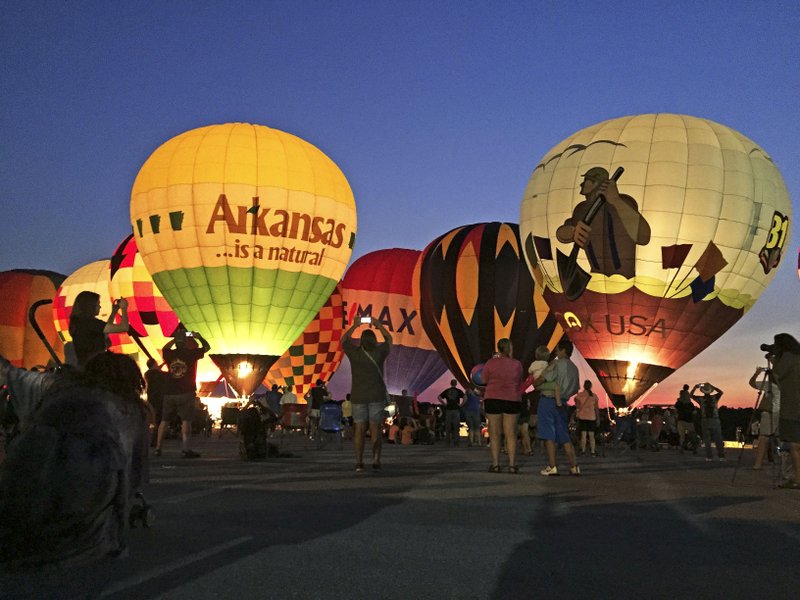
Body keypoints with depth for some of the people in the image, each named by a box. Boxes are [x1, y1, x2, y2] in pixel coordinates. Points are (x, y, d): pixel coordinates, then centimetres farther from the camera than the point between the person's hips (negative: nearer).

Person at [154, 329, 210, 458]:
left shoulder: (169, 354, 2)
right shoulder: (191, 353, -7)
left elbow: (165, 347, 27)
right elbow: (207, 347, 8)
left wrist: (176, 338, 29)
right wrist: (199, 337, 21)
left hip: (169, 393, 4)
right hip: (186, 393, -4)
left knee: (165, 420, 13)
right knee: (186, 420, -6)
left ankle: (158, 448, 17)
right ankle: (185, 450, -12)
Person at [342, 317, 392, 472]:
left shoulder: (355, 353, -5)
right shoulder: (379, 352, -6)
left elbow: (344, 341, 15)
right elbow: (389, 339, 14)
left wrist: (355, 325, 21)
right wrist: (378, 324, 20)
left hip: (358, 396, 0)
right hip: (377, 395, 0)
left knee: (359, 430, 2)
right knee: (375, 429, 4)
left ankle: (359, 462, -5)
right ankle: (376, 460, -5)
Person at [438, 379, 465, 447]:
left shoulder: (446, 391, 8)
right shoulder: (459, 391, 1)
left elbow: (439, 397, 1)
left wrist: (444, 404, 5)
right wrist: (461, 404, -4)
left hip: (448, 409, 2)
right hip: (456, 410, -2)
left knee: (448, 426, 10)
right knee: (456, 426, 2)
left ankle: (448, 440, 13)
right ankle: (455, 442, -2)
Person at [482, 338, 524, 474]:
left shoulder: (491, 363, -3)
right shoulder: (517, 364, 4)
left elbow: (484, 382, 1)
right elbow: (519, 382, 10)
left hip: (493, 400, -2)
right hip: (512, 400, 2)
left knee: (494, 434, 3)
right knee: (511, 434, 5)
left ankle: (495, 464, 2)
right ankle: (512, 465, 3)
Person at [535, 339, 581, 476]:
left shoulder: (557, 364, -10)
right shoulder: (574, 368, 13)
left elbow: (542, 379, -15)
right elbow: (575, 389, 19)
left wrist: (535, 383, 5)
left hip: (548, 401, -7)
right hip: (561, 403, 7)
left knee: (548, 435, -4)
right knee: (565, 437, 11)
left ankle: (552, 467, -8)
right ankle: (574, 466, 8)